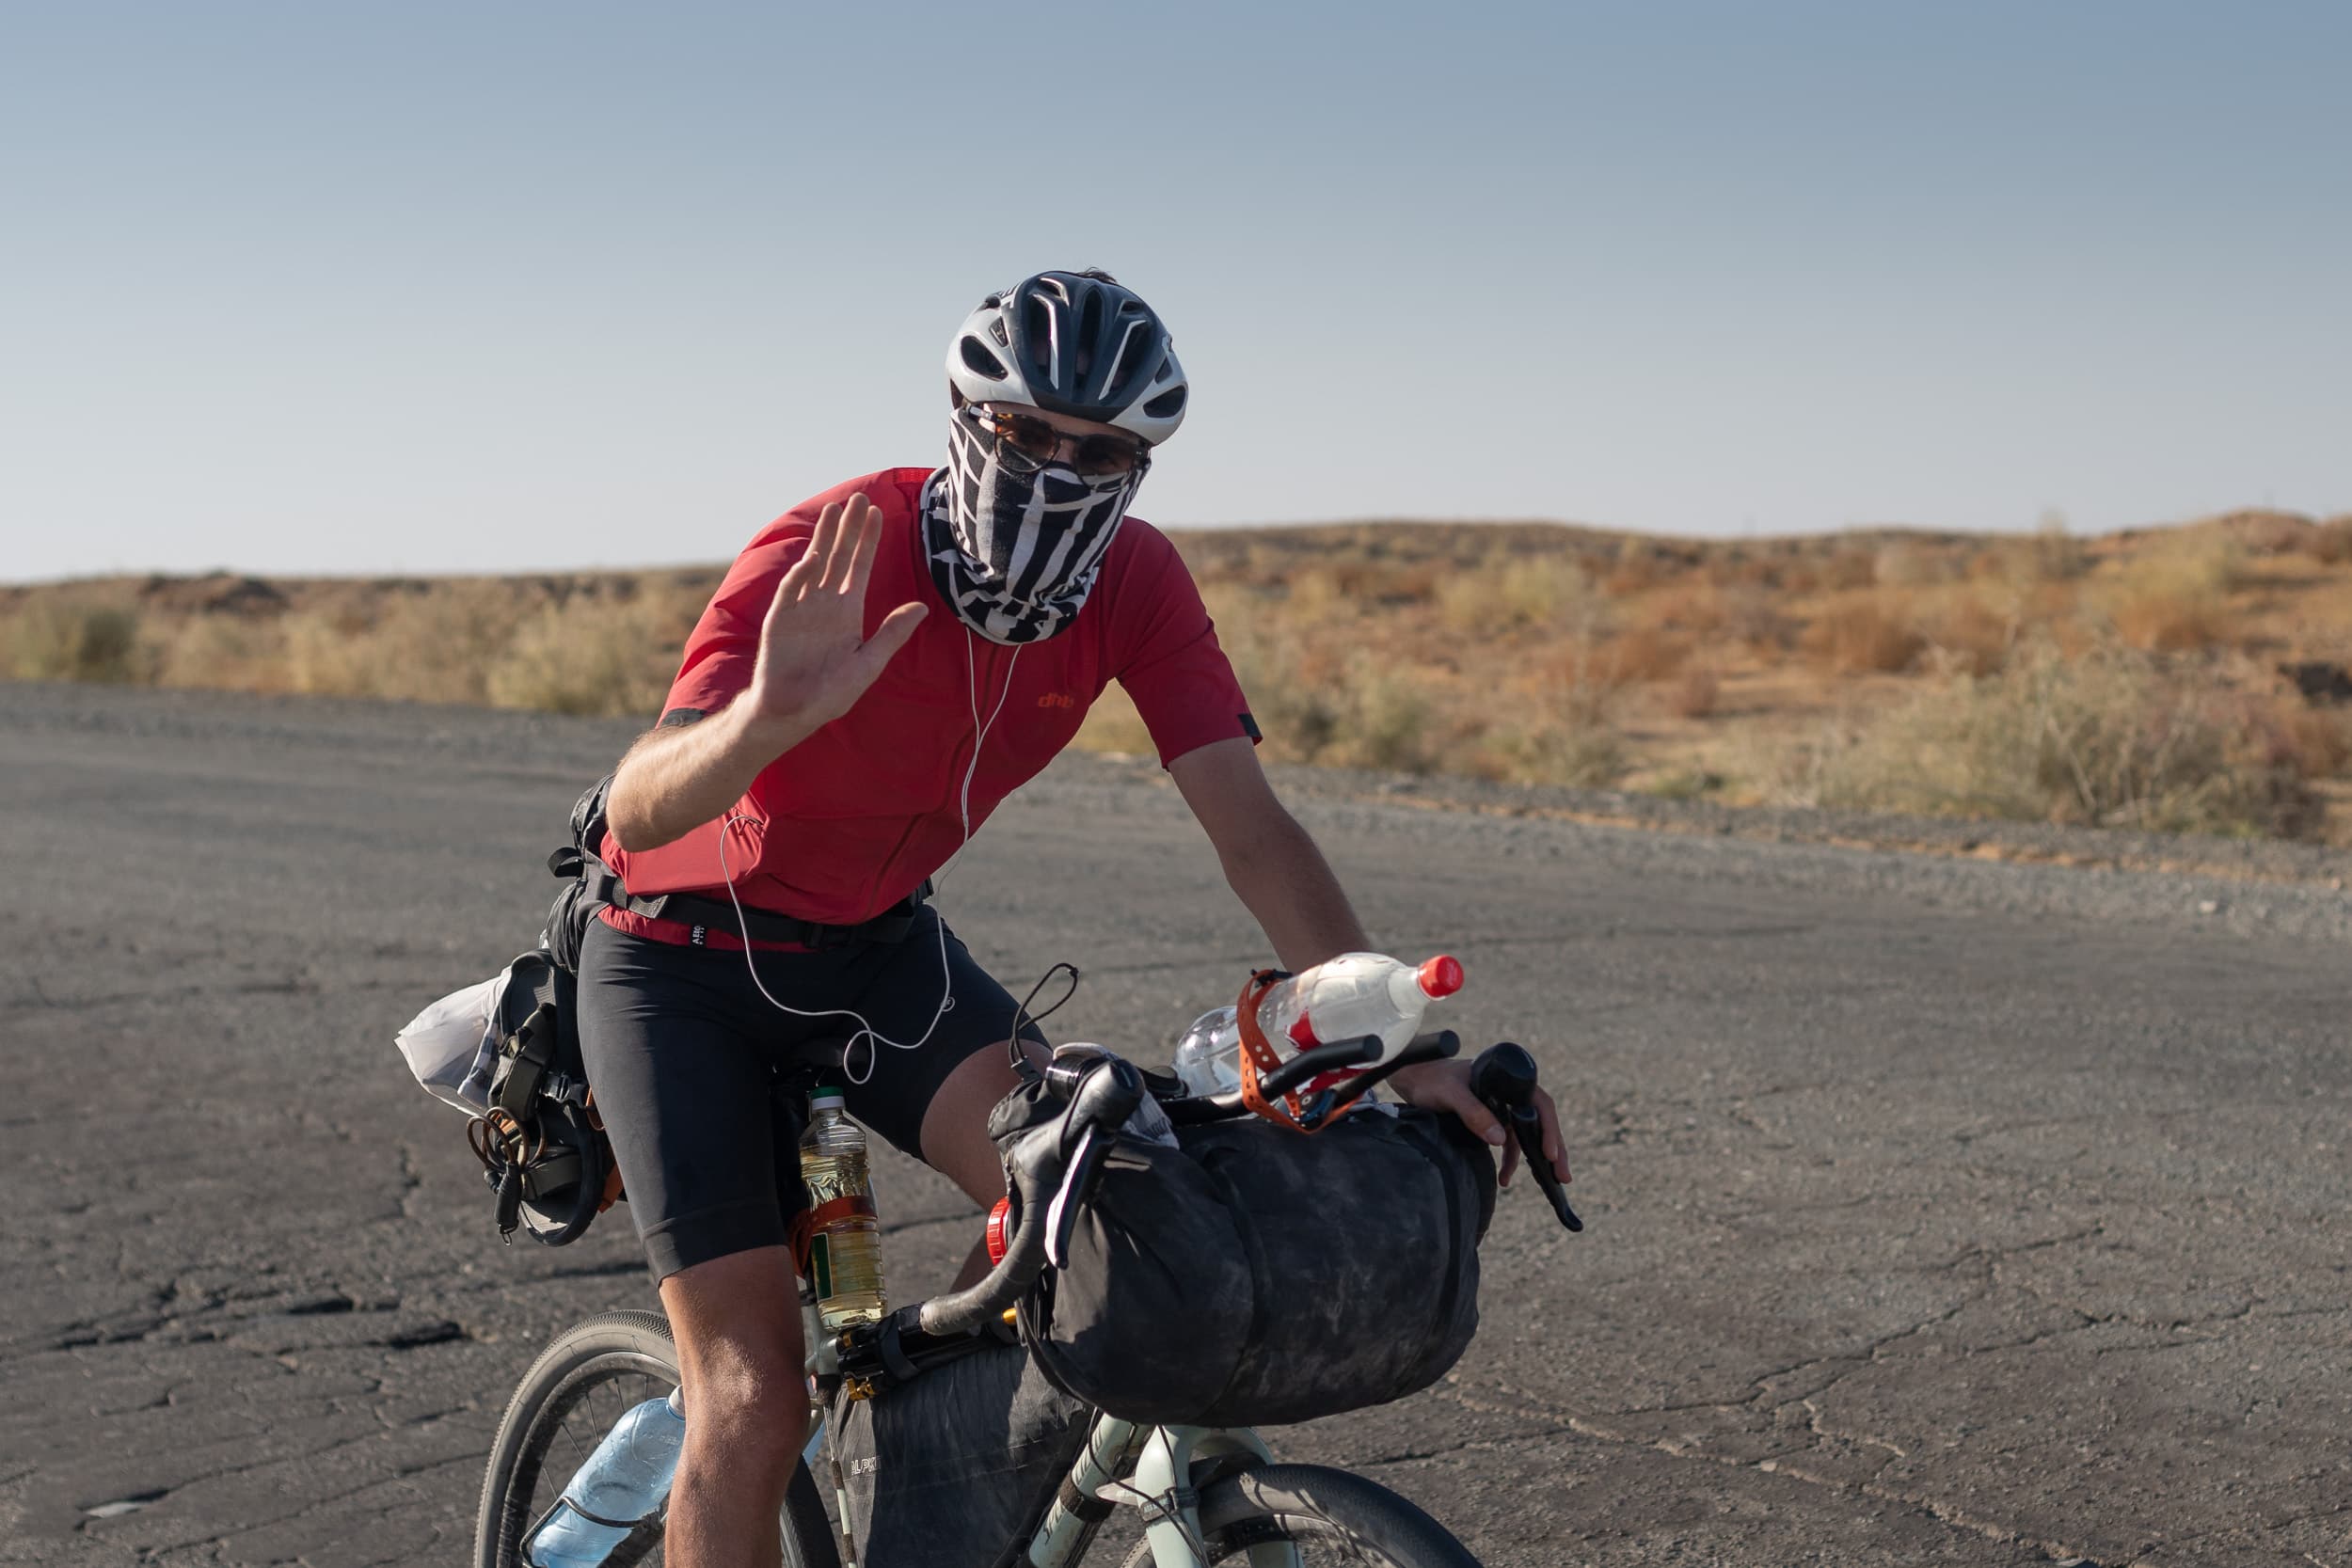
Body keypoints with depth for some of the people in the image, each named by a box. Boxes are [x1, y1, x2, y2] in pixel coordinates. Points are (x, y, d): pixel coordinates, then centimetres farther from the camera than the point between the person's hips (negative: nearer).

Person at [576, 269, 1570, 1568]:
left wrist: (1406, 1051, -29)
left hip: (871, 943, 4)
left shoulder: (1134, 583, -15)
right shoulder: (826, 566, -30)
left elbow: (1251, 833, -18)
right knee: (754, 1409, -13)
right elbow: (637, 812, -41)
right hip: (682, 961, -4)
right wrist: (771, 717, -62)